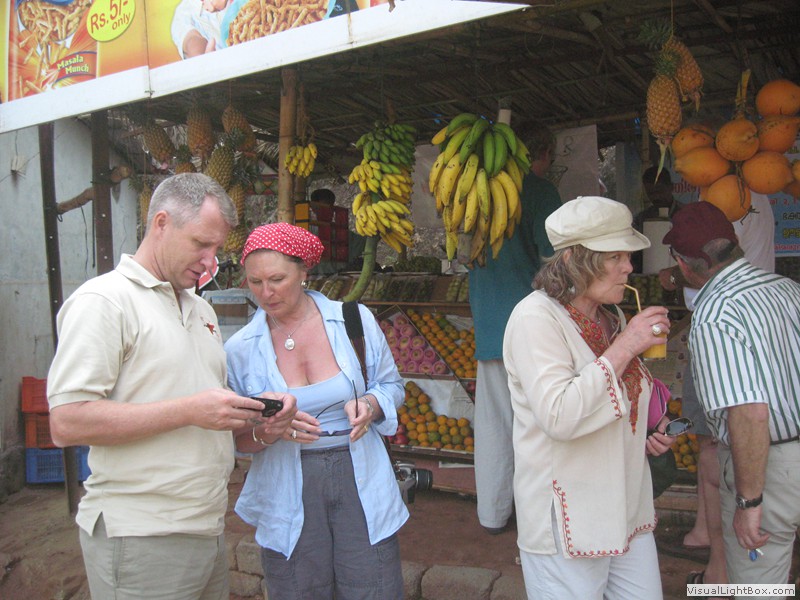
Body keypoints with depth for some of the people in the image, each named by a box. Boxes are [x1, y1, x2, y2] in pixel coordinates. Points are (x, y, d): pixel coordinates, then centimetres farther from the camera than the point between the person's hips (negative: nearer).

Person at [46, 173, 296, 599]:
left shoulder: (201, 309, 16)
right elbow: (66, 424, -20)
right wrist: (190, 411, -22)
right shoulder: (102, 301, -10)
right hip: (141, 541, -7)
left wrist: (257, 415, 1)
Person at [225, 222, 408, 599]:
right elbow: (234, 438, 4)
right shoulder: (240, 349, -1)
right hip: (288, 500, 0)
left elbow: (391, 385, 10)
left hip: (361, 486, 0)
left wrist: (369, 405, -12)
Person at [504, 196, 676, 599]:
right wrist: (624, 347, -25)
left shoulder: (612, 319, 9)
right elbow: (558, 416, -29)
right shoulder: (535, 318, -17)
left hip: (629, 513, 8)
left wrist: (642, 438, 5)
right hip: (567, 523, -8)